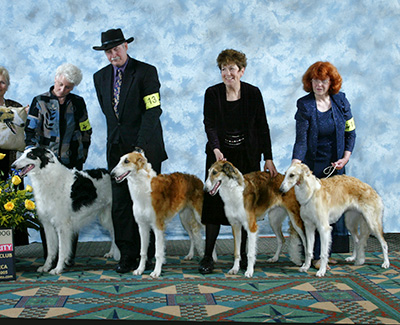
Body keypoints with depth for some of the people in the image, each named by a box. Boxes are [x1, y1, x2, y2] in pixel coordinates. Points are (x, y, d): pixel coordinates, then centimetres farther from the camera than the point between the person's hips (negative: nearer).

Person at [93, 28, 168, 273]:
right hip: (117, 149, 4)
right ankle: (128, 255, 6)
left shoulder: (146, 71, -5)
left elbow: (153, 112, -12)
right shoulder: (100, 77, 12)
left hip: (146, 146, -4)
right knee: (120, 203, 0)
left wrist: (140, 146, -19)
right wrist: (117, 139, 13)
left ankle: (147, 254, 12)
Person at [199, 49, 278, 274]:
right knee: (214, 203, -4)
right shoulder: (212, 93, -2)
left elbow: (262, 127, 1)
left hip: (247, 158, 1)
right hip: (220, 155, -1)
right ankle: (208, 256, 4)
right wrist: (216, 150, -27)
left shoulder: (253, 93, 0)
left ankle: (243, 254, 17)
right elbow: (210, 125, -10)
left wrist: (268, 158, -4)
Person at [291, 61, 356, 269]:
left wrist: (346, 157, -2)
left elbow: (350, 131, 9)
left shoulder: (340, 100, 0)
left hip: (335, 165, 4)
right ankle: (314, 255, 6)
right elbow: (301, 139, -18)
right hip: (312, 165, -3)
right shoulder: (304, 105, -10)